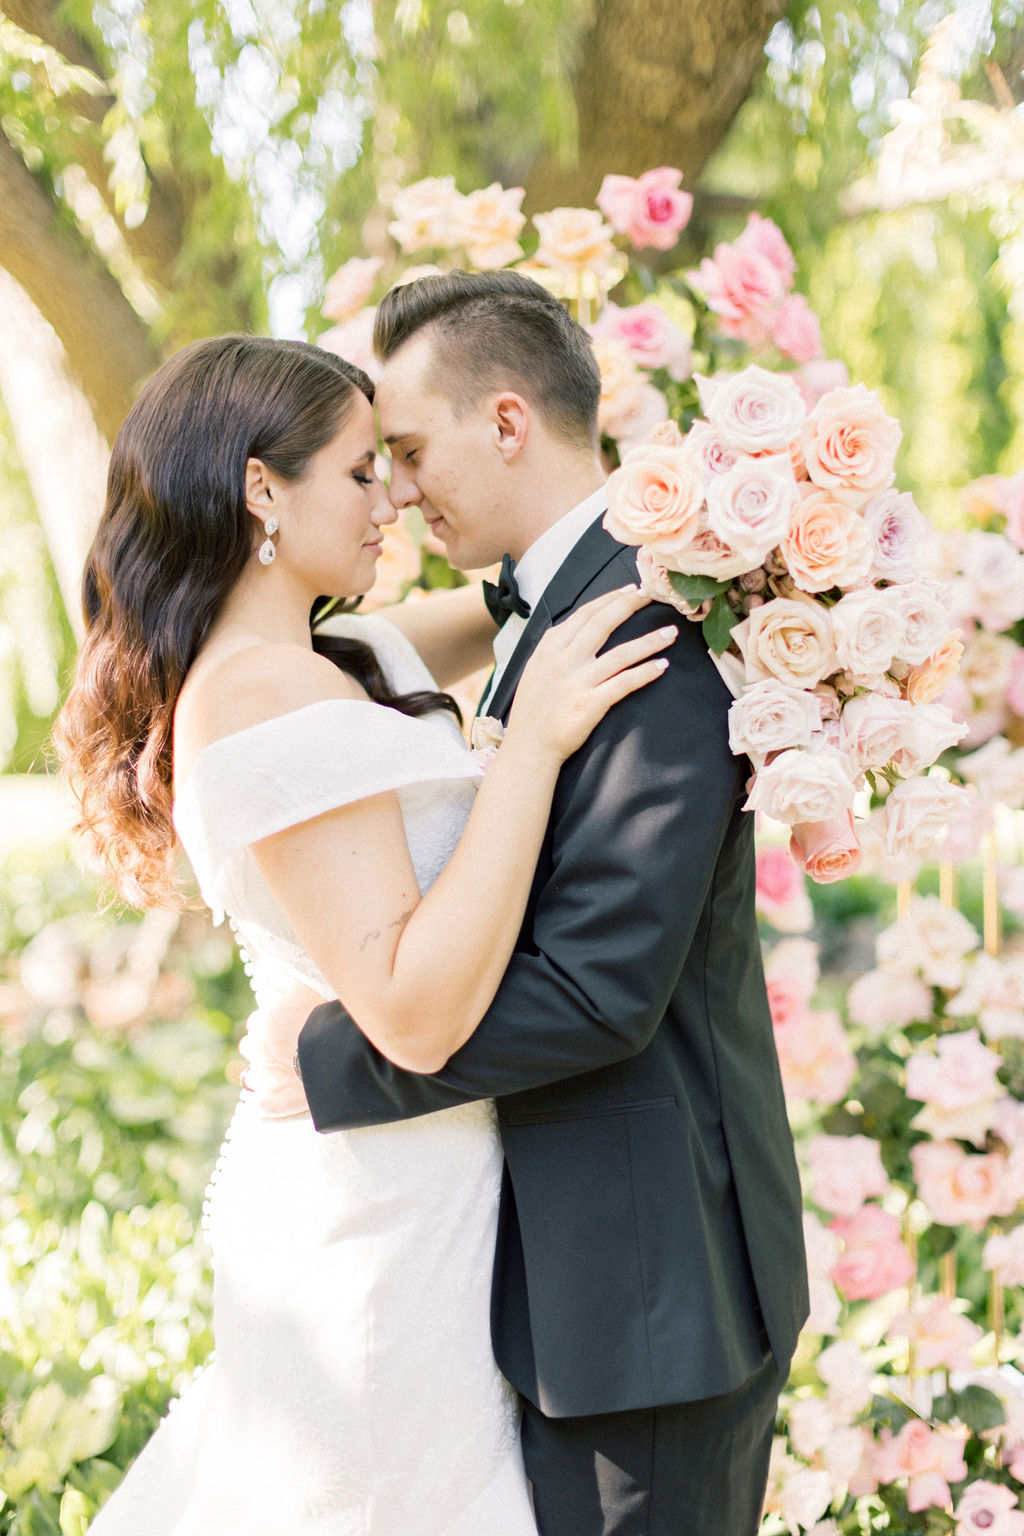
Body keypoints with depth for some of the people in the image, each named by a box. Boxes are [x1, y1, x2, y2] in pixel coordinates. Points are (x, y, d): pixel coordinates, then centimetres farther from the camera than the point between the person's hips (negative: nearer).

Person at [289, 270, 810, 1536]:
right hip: (580, 1254, 9)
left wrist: (326, 1057, -17)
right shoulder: (550, 611, 11)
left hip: (649, 1284, -9)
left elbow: (599, 989, -26)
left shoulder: (650, 622, -21)